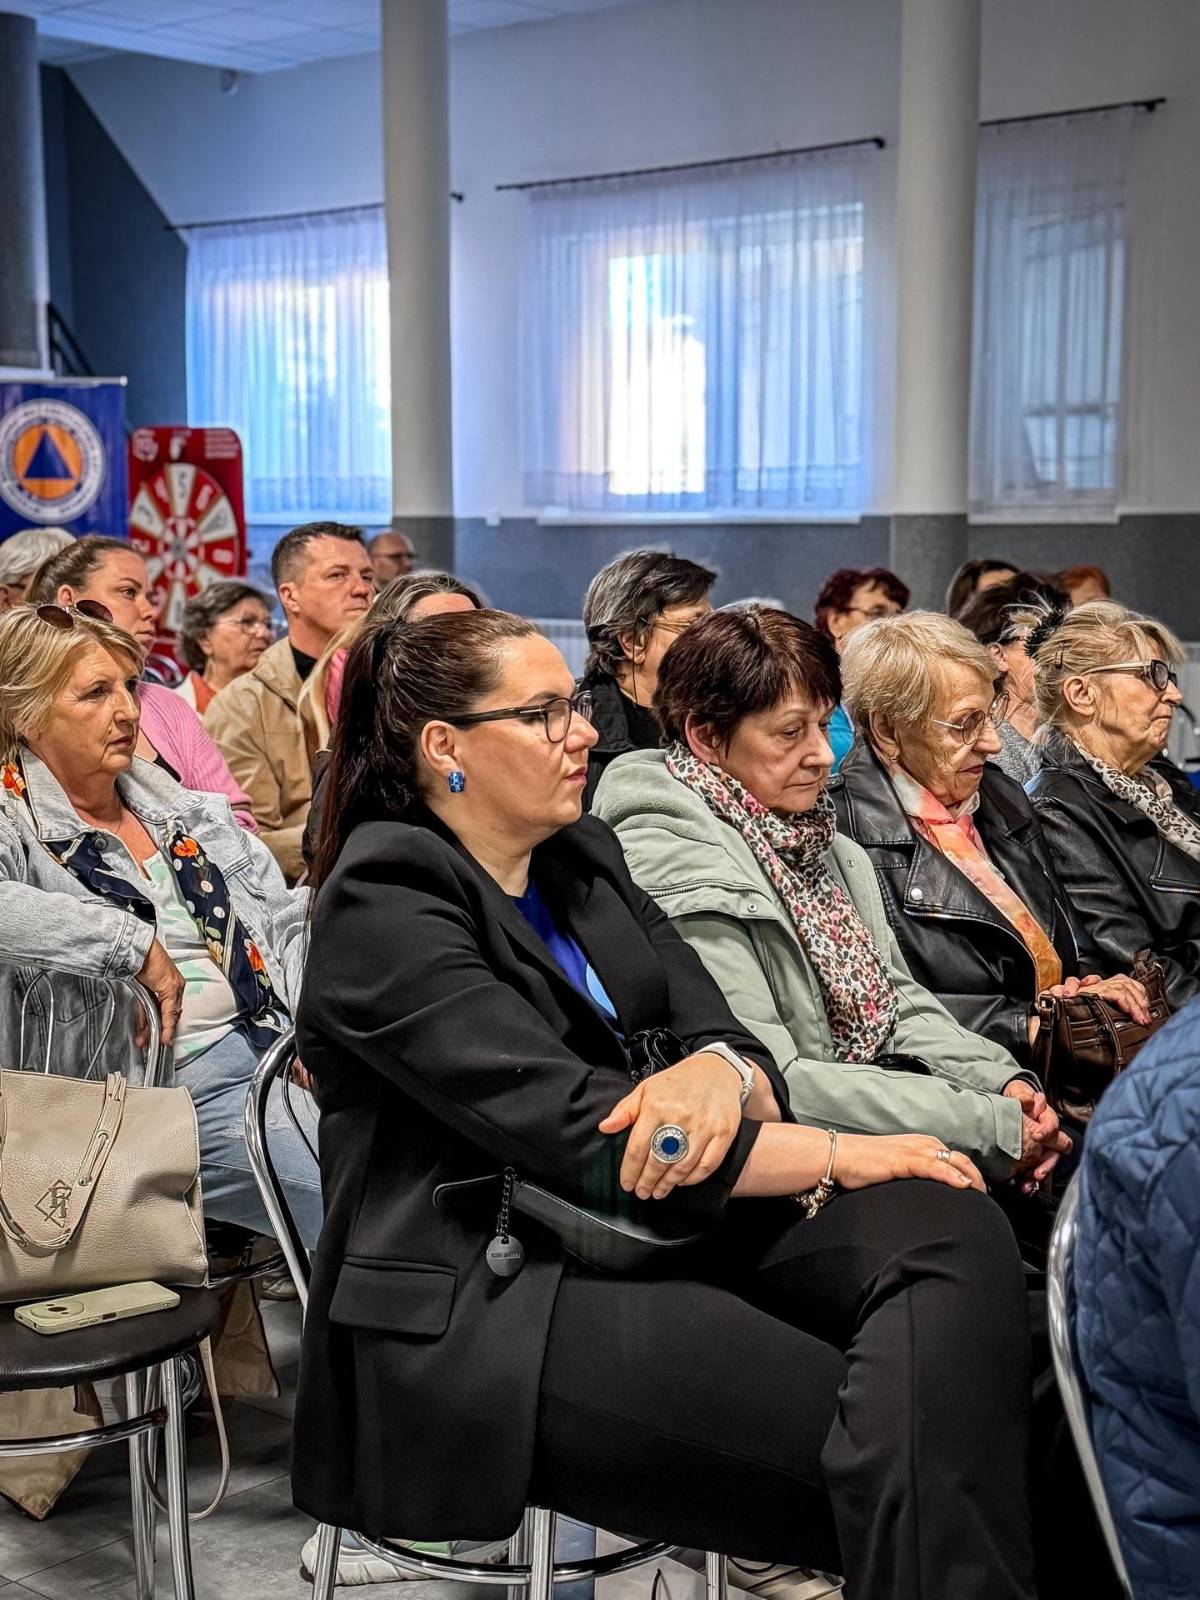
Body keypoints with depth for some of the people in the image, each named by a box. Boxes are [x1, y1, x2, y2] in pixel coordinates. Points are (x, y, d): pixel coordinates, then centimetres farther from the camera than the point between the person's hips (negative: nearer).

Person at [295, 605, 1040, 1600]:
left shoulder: (585, 856, 15)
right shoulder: (384, 905, -10)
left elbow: (725, 1032, 7)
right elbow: (579, 1133, -19)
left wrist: (723, 1073, -19)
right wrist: (843, 1154, -14)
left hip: (649, 1228, 7)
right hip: (483, 1309, -7)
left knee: (949, 1228, -21)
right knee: (886, 1443, -27)